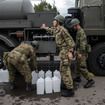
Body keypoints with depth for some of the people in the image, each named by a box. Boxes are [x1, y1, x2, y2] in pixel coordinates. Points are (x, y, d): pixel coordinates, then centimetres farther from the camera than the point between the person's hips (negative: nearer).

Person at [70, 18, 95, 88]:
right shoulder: (78, 32, 16)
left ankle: (90, 80, -5)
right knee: (77, 65, 19)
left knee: (82, 67, -11)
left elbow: (83, 43, -24)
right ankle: (78, 78, 32)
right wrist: (76, 50, 24)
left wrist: (80, 53, -27)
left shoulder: (81, 32, -16)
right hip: (79, 52, 10)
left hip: (82, 54, -10)